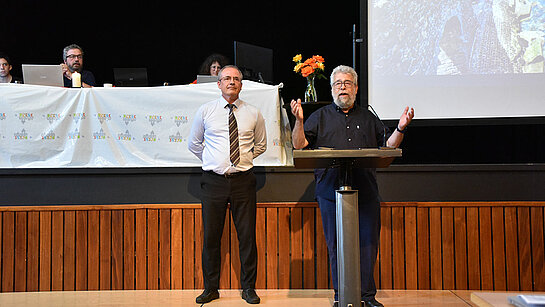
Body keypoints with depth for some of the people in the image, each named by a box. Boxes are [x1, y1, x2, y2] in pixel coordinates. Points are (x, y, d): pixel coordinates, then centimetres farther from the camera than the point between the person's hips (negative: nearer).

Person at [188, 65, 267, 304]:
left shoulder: (253, 114, 7)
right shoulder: (205, 111, 6)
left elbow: (261, 145, 21)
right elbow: (193, 144, 16)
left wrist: (245, 159, 10)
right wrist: (210, 161, 8)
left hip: (243, 179, 0)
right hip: (213, 180, 0)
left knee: (247, 235, 2)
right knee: (211, 236, 4)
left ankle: (248, 288, 16)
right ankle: (211, 288, 18)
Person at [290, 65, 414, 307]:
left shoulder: (368, 118, 18)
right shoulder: (320, 117, 12)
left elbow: (389, 145, 17)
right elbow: (298, 145, 3)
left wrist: (400, 129, 1)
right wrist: (298, 121, -12)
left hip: (366, 192, 2)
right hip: (331, 190, -1)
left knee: (367, 243, 1)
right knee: (336, 245, 2)